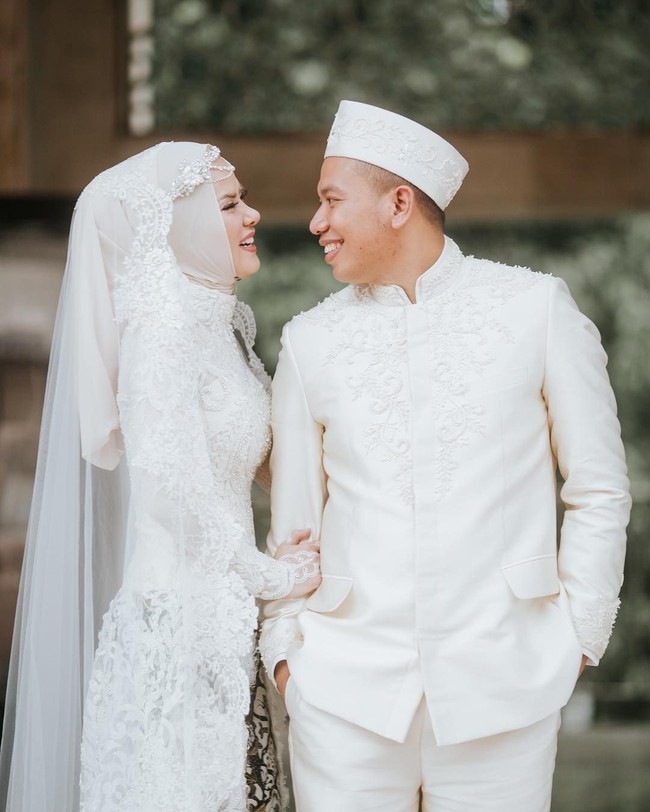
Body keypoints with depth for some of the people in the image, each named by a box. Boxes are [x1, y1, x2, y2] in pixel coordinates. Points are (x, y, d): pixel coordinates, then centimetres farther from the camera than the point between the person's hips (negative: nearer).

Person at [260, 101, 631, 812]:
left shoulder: (535, 309, 1)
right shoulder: (311, 340, 6)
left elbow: (599, 492, 4)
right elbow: (292, 520, 12)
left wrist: (580, 636, 1)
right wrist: (284, 647, 5)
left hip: (500, 687, -1)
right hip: (346, 686, 2)